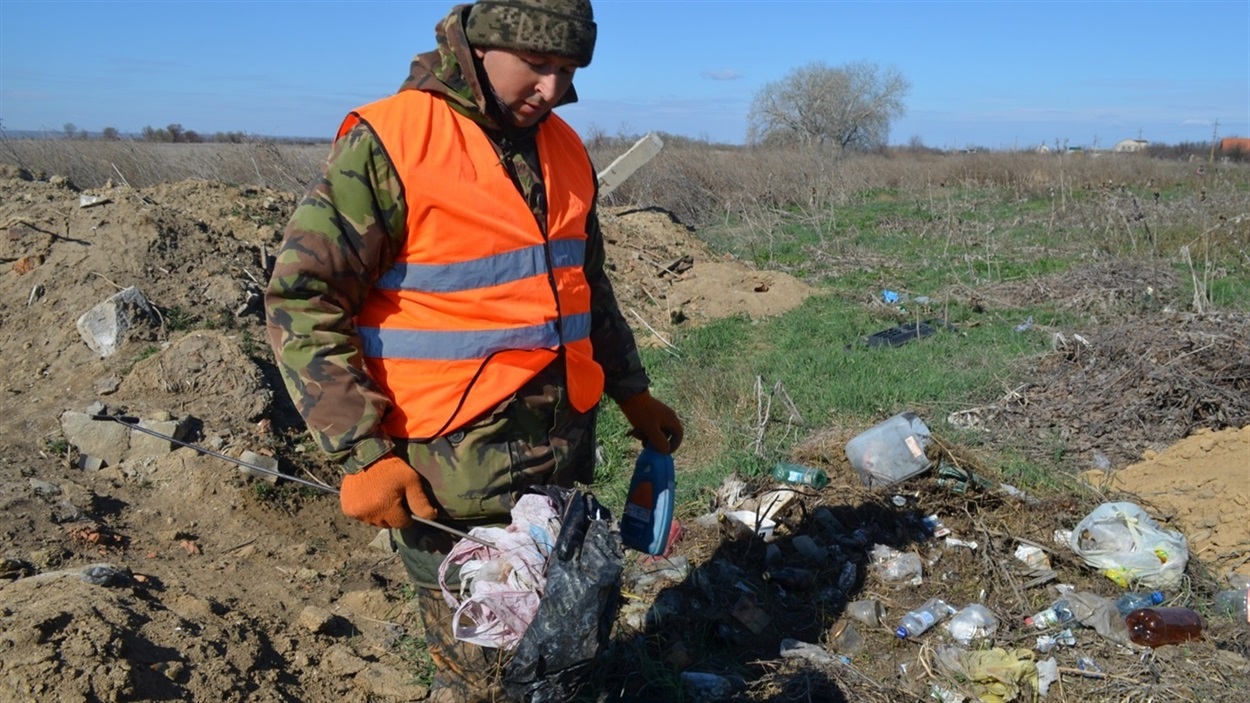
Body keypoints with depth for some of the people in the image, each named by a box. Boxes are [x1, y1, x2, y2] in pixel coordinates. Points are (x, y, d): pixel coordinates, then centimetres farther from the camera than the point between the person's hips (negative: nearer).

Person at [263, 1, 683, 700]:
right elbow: (301, 300, -13)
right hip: (455, 468, -6)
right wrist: (363, 451, -18)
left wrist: (632, 392, 21)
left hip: (566, 450, 7)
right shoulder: (389, 142, -11)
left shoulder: (565, 149, 10)